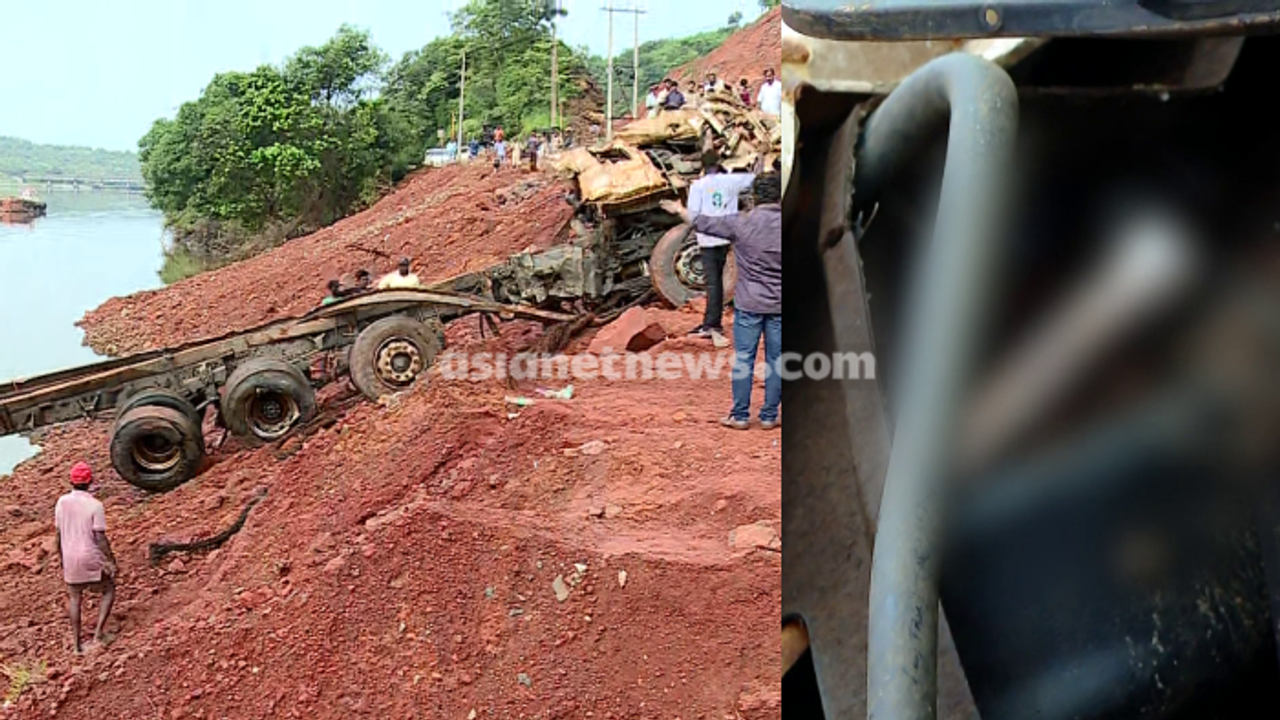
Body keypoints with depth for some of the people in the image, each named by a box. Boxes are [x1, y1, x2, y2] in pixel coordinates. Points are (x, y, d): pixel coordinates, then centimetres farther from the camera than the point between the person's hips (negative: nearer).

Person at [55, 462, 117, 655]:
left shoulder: (62, 502, -1)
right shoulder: (95, 506, -15)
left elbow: (59, 535, 6)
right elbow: (100, 538, -15)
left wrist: (62, 559, 19)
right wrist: (111, 561, -7)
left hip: (70, 559, 4)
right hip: (92, 559, -4)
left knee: (75, 598, 17)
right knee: (108, 591, 16)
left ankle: (76, 644, 19)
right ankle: (98, 633, 6)